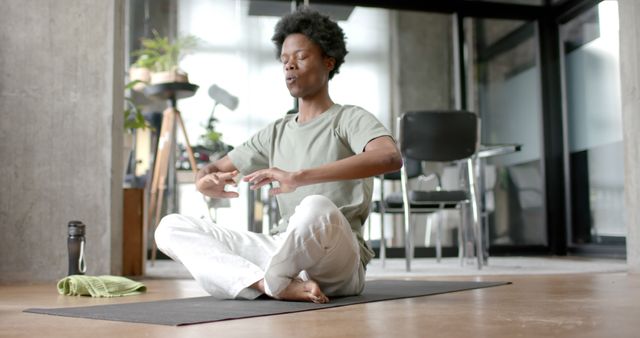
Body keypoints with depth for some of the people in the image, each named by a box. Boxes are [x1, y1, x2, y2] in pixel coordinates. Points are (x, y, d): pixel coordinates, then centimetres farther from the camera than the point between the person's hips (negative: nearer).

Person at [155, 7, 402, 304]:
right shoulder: (275, 134, 21)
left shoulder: (351, 119, 2)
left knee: (317, 208, -41)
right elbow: (214, 169, 22)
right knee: (171, 227, -8)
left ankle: (269, 283, -12)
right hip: (283, 253, 6)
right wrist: (207, 180, -6)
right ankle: (281, 285, -25)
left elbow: (390, 157, -22)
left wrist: (300, 177, -31)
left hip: (337, 263, -6)